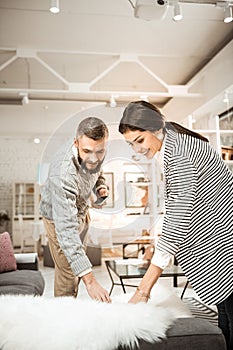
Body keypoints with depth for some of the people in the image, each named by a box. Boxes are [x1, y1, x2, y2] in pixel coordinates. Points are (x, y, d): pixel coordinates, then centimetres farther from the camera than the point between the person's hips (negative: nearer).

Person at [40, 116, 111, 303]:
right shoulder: (64, 174, -45)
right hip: (59, 215, -7)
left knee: (78, 261, 22)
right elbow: (66, 230, -49)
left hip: (80, 209, 7)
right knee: (68, 272, -2)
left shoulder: (96, 154, -23)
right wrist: (90, 280, -55)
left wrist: (101, 185, -19)